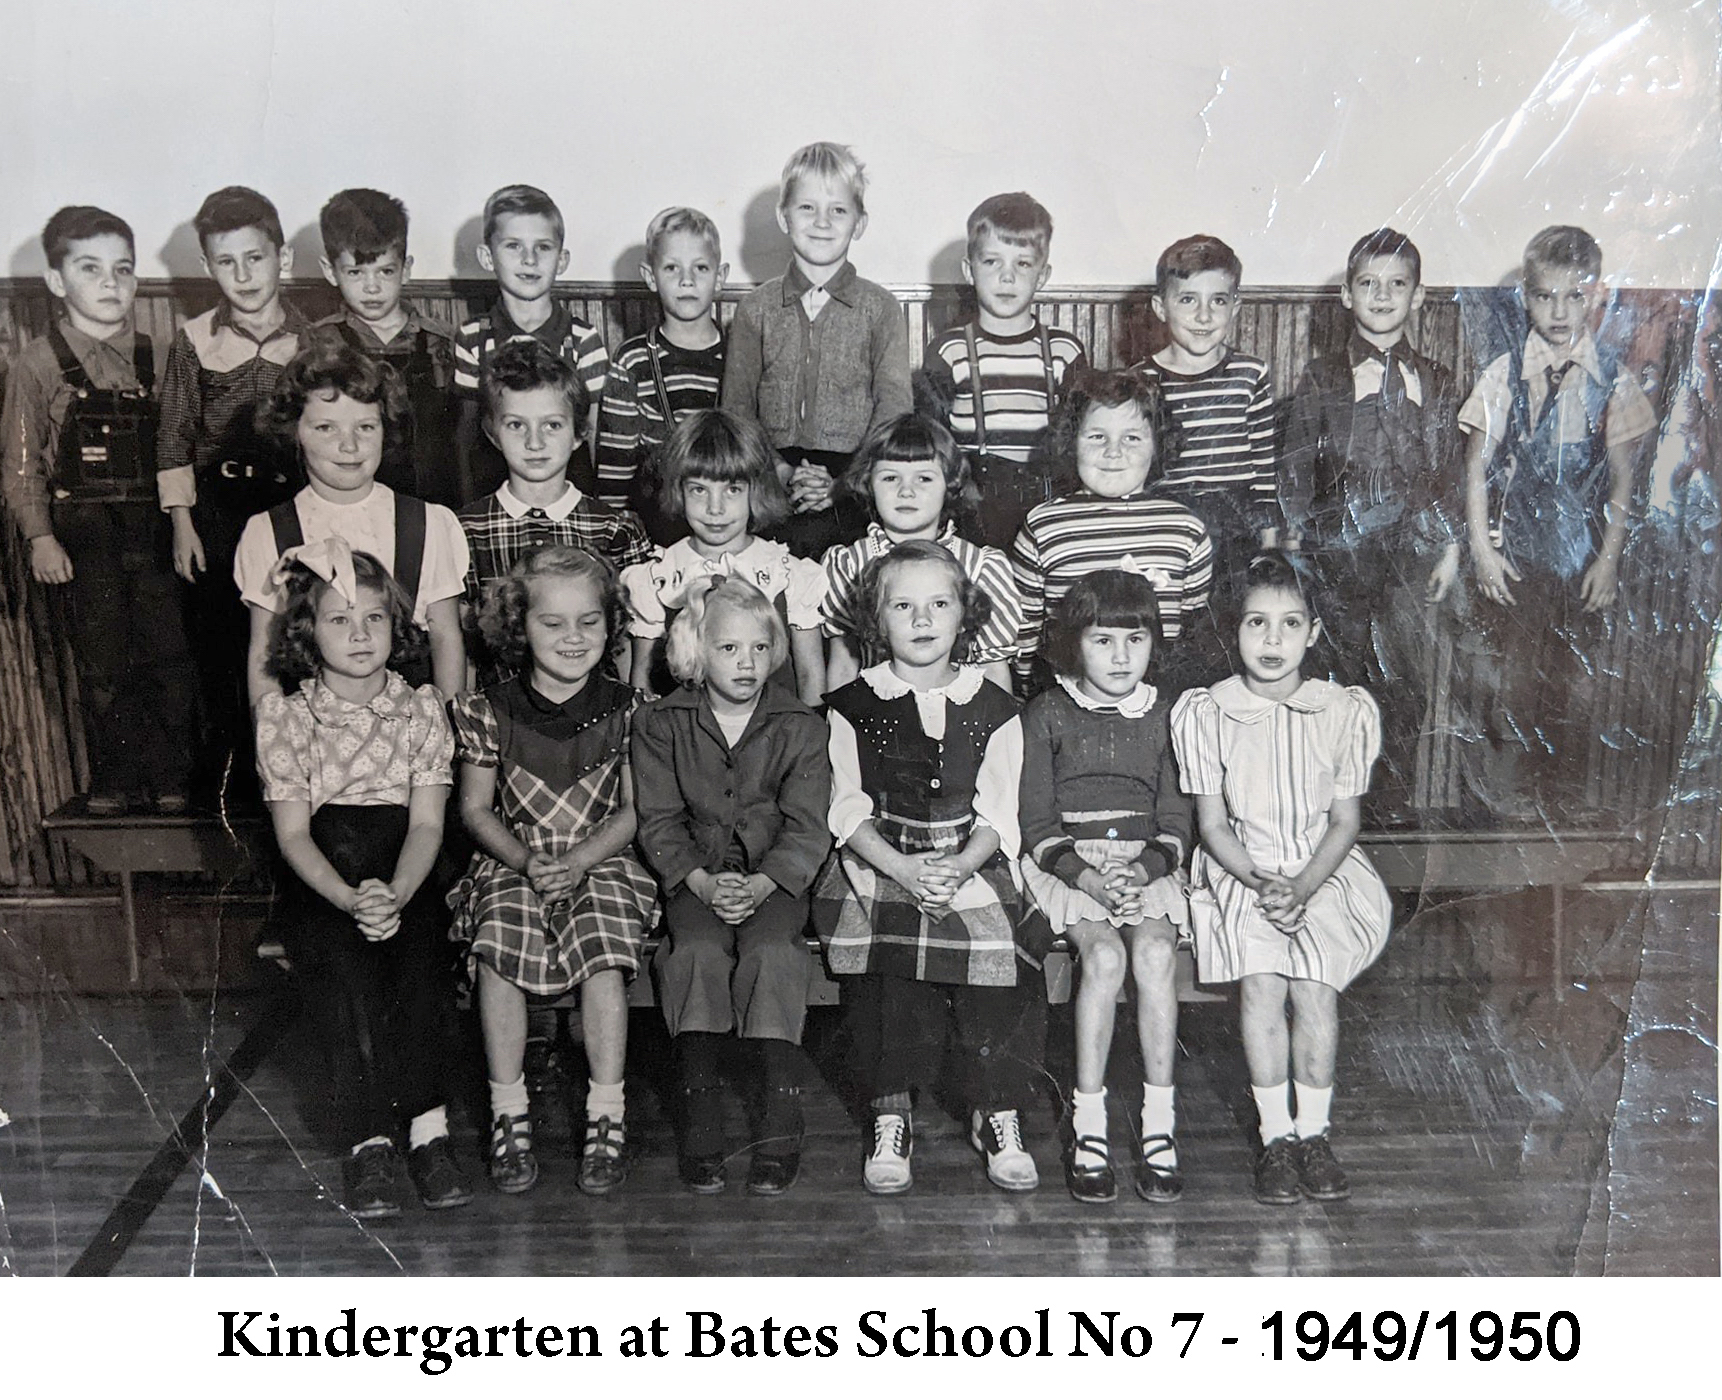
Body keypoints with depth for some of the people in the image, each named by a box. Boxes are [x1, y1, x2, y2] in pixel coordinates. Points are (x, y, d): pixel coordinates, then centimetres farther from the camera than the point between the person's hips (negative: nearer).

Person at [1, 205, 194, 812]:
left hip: (153, 528, 2)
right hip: (84, 534, -2)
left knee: (170, 658, 0)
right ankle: (112, 779, 16)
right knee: (103, 665, 4)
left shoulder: (153, 358, 7)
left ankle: (171, 778, 12)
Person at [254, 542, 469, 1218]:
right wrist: (349, 898, -22)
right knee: (342, 957, -31)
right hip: (318, 883, 0)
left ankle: (427, 1126, -29)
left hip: (404, 876, 1)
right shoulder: (283, 714, 3)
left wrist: (393, 895, -23)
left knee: (416, 943, -31)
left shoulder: (421, 707, 5)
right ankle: (369, 1142, -27)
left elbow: (427, 822, -3)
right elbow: (293, 833, -4)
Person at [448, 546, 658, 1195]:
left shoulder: (623, 710, 1)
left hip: (599, 863, 0)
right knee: (499, 942, -28)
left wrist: (576, 862, -14)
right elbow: (475, 809, 5)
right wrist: (526, 860, -12)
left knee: (604, 945, -29)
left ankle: (607, 1116, -19)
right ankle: (508, 1113, -17)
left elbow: (633, 810, 2)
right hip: (512, 865, 1)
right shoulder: (490, 711, 2)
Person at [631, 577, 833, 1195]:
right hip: (693, 879, 1)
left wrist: (760, 884, -20)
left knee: (771, 953, -29)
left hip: (774, 880, 0)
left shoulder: (800, 727, 4)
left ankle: (779, 1130, -27)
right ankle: (698, 1128, -25)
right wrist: (703, 882, -17)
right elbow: (659, 821, -1)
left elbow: (806, 828, -3)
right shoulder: (661, 724, 5)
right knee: (697, 951, -29)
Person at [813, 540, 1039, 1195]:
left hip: (969, 864, 1)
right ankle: (891, 1119, -5)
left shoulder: (992, 708, 10)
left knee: (992, 946, -22)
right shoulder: (854, 705, 7)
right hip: (879, 864, -1)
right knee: (887, 975, -22)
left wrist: (958, 868, -15)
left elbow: (996, 815, 4)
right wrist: (904, 870, -15)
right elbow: (848, 809, 0)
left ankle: (995, 1116, -6)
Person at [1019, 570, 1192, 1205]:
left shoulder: (1164, 716, 11)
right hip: (1066, 866, -1)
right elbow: (1037, 822, 2)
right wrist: (1083, 872, -14)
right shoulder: (1047, 715, 5)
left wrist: (1147, 866, -11)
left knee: (1154, 950, -29)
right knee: (1105, 954, -29)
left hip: (1148, 866, 2)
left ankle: (1158, 1121, -22)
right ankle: (1088, 1123, -21)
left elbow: (1176, 819, 8)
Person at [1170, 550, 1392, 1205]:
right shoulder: (1203, 714, -2)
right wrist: (1261, 883, -17)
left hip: (1324, 872, 1)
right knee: (1260, 980, -25)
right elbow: (1212, 825, -1)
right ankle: (1275, 1135, -12)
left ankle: (1313, 1132, -7)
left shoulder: (1345, 712, 0)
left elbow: (1344, 821, 2)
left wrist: (1302, 888, -14)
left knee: (1314, 984, -24)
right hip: (1239, 872, 0)